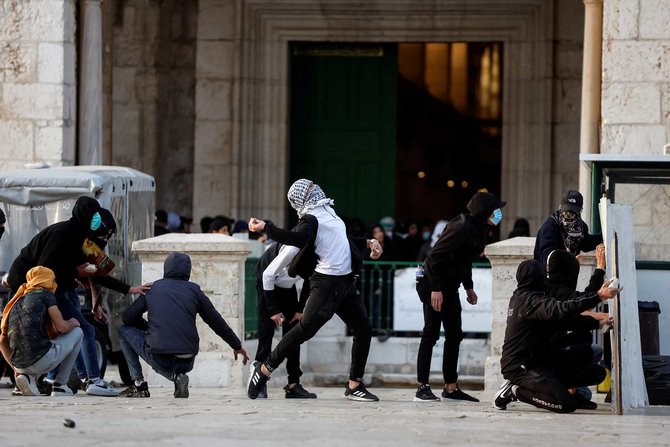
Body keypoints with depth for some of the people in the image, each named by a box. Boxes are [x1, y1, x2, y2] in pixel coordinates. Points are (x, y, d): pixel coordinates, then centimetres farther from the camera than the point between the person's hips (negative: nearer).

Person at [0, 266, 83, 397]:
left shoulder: (17, 301, 24)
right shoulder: (45, 294, 7)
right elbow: (62, 327, -1)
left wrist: (15, 368, 30)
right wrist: (73, 323, 22)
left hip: (20, 365, 6)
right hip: (42, 360, -6)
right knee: (77, 332, 21)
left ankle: (28, 376, 8)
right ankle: (60, 385, 14)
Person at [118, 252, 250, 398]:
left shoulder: (153, 288, 8)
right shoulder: (194, 290, 9)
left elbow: (128, 317, 12)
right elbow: (217, 322, 13)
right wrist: (237, 346, 25)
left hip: (159, 358, -3)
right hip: (187, 363, 3)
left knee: (124, 330, 21)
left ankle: (139, 385, 14)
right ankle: (177, 376, 5)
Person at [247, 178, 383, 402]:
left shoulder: (328, 213, 21)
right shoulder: (310, 219, -6)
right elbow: (298, 238, -26)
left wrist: (368, 243, 28)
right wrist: (266, 228, -34)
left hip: (346, 283, 8)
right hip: (326, 282, -8)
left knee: (364, 329, 3)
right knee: (305, 328, -13)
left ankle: (354, 385, 9)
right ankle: (264, 369, -3)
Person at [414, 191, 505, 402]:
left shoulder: (477, 229, 8)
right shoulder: (462, 227, -22)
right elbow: (435, 255, -24)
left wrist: (469, 287, 18)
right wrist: (435, 289, -26)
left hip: (450, 286, 10)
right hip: (432, 283, -10)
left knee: (454, 335, 7)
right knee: (431, 333, -7)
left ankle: (451, 387, 11)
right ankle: (423, 387, -4)